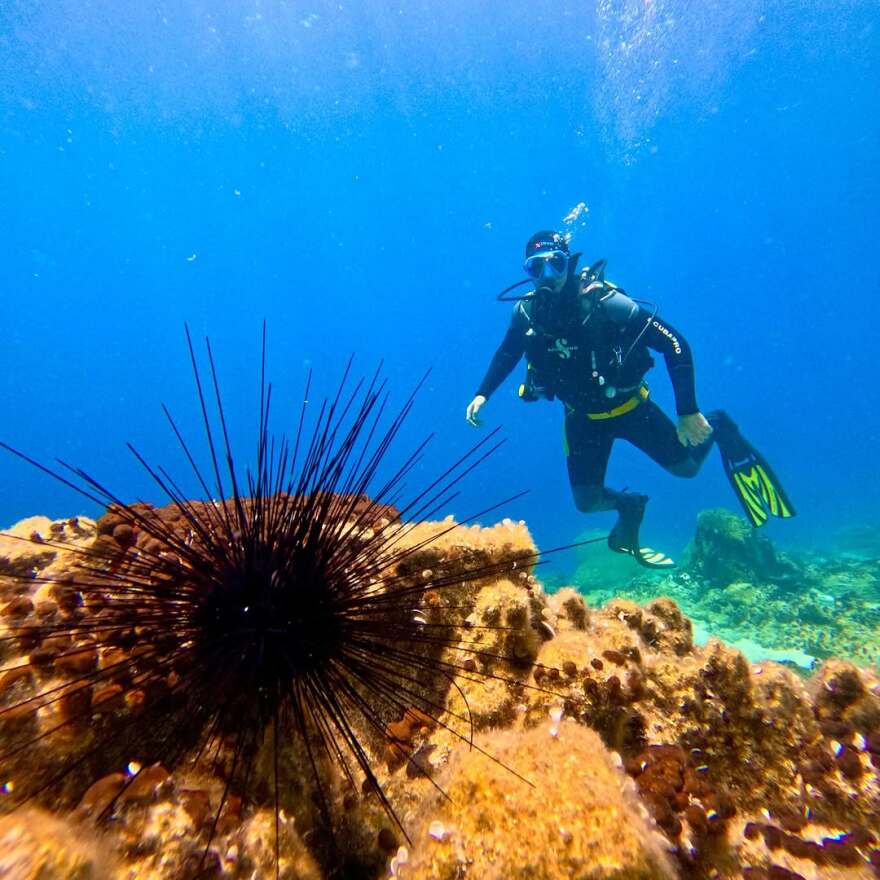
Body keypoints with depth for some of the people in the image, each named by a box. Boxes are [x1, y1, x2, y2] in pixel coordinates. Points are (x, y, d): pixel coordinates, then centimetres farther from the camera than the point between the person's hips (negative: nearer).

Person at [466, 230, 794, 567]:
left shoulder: (604, 302, -27)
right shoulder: (526, 313, -16)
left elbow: (675, 344, -23)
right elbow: (506, 354, 6)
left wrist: (688, 412, -26)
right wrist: (482, 394, -6)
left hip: (628, 405, -2)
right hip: (583, 416, 3)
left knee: (686, 466, 7)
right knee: (587, 501, -1)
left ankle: (717, 430, 38)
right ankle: (628, 506, 32)